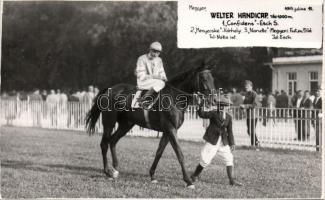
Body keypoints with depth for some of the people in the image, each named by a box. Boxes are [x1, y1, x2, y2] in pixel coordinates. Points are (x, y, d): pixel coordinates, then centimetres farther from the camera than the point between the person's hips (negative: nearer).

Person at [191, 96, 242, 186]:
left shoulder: (228, 117, 5)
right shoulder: (213, 113, -8)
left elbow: (229, 131, 9)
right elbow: (202, 115, -22)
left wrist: (232, 143, 6)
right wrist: (200, 108, -41)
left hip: (223, 142, 5)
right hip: (212, 140, -5)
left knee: (229, 158, 0)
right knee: (205, 160, -3)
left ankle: (231, 180, 5)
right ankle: (195, 175, 18)